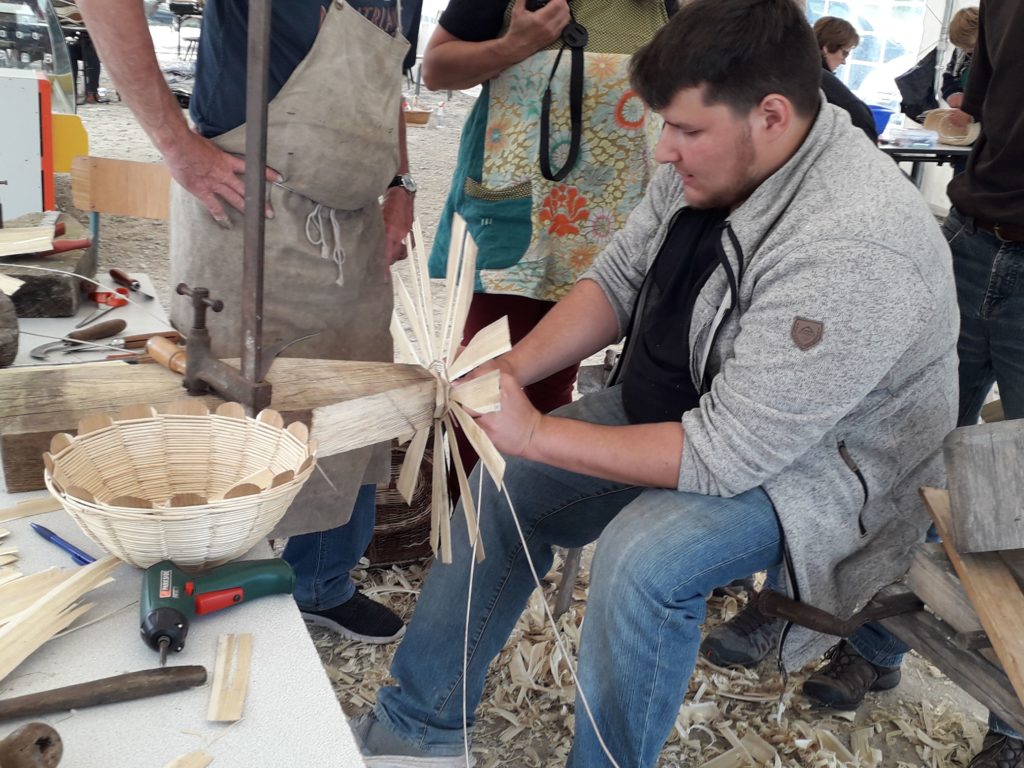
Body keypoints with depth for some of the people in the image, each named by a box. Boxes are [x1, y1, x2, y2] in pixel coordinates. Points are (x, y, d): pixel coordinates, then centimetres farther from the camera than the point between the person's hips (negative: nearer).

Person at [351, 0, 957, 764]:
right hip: (689, 408, 8)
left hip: (823, 464, -8)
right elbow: (618, 279, 2)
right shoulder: (709, 163, -9)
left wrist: (535, 433, -27)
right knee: (507, 486, 3)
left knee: (642, 556, -33)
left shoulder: (851, 251, -33)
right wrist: (513, 367, -14)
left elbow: (728, 457, -32)